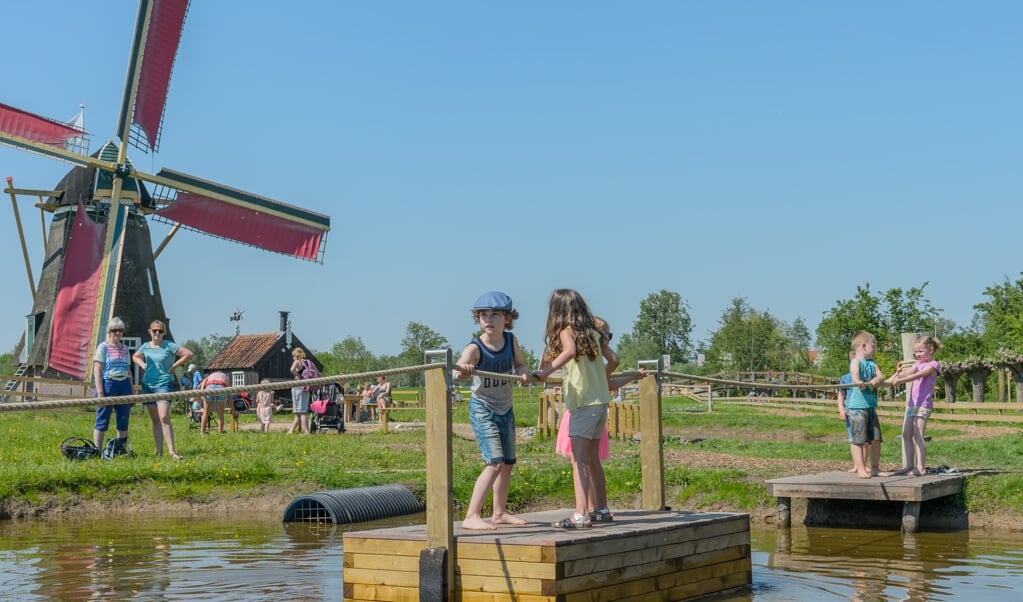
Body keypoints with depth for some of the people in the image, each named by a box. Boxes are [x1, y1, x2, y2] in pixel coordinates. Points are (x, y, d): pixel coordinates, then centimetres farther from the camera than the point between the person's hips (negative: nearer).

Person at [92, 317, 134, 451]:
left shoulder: (125, 349, 15)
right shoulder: (103, 347, -1)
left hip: (124, 385, 6)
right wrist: (100, 392, -13)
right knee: (102, 420, -3)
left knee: (123, 420, 6)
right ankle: (97, 450, 0)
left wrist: (132, 392, 16)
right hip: (108, 384, -6)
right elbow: (97, 371, -6)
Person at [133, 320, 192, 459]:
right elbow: (135, 357, 30)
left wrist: (174, 366, -8)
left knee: (164, 417, -18)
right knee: (155, 420, 8)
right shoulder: (146, 347, 10)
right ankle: (159, 451, 13)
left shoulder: (169, 346, -6)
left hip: (164, 384, -6)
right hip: (147, 385, 6)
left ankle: (172, 450, -19)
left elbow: (188, 354, -10)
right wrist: (142, 364, 10)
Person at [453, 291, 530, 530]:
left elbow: (520, 363, 11)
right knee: (494, 463, -19)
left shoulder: (511, 340, -6)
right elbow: (459, 369, -40)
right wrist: (463, 370, -64)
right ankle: (471, 516, -18)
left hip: (505, 409, 7)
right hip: (483, 409, -7)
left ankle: (499, 513, 32)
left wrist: (523, 374, -12)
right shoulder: (475, 347, -22)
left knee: (508, 463, 16)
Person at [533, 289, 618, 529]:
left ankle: (581, 516, -18)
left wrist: (545, 372, -23)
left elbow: (570, 350, -26)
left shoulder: (566, 331, -5)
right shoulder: (593, 333, 14)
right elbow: (613, 360, 15)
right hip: (601, 400, 8)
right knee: (592, 459, 18)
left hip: (583, 402, -8)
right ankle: (602, 509, 26)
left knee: (579, 459, -11)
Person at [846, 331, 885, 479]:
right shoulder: (855, 362, -6)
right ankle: (860, 469, -1)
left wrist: (877, 379, -20)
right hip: (857, 405, -8)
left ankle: (875, 468, 20)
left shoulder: (872, 363, 16)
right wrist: (859, 382, -47)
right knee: (858, 439, -4)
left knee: (875, 438, 11)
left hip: (871, 405, 8)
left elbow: (881, 376, 4)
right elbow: (855, 376, -24)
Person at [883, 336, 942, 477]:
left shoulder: (933, 365, -5)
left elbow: (918, 375, -21)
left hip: (923, 404, -8)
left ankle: (920, 468, -9)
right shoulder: (917, 364, 17)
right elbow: (906, 373, 2)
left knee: (917, 434, -11)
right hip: (911, 403, 8)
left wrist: (900, 380, -35)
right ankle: (907, 466, 11)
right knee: (906, 434, 6)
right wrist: (886, 382, -15)